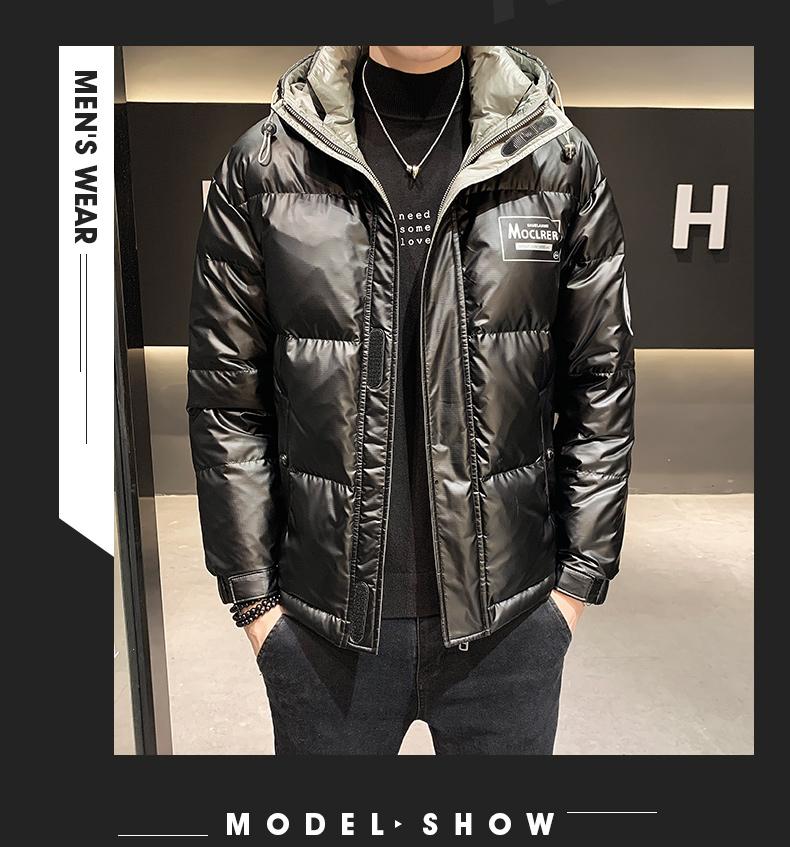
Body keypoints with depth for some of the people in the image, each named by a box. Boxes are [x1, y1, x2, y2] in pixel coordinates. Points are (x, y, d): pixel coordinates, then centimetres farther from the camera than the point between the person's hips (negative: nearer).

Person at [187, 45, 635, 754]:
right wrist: (252, 593, -2)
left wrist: (581, 576, 0)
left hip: (510, 615, 1)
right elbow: (225, 397, -3)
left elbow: (602, 384, 1)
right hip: (321, 619, 0)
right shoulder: (263, 165, -4)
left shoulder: (561, 160, -2)